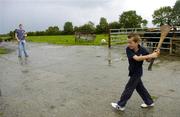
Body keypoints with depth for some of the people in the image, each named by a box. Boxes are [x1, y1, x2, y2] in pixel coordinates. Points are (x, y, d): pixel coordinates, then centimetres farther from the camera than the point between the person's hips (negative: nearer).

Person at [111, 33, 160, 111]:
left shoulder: (143, 50, -19)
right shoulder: (128, 49, -17)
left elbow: (148, 59, -2)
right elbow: (137, 58, -31)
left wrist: (153, 54, -22)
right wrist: (150, 55, -39)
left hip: (137, 72, -4)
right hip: (133, 72, 4)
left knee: (129, 88, 2)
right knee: (140, 87, 18)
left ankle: (120, 105, 15)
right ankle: (149, 102, 37)